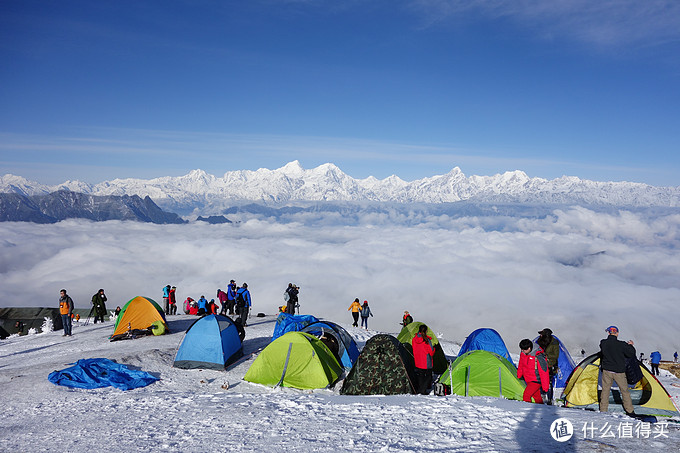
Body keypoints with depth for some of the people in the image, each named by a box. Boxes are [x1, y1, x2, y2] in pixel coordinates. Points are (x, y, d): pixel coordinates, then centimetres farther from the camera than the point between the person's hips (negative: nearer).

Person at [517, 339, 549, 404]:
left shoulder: (538, 357, -28)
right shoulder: (523, 354, -6)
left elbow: (544, 373, -21)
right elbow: (521, 365, 15)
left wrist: (545, 387, -16)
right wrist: (519, 375, 25)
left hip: (536, 381, -7)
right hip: (528, 380, 7)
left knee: (526, 395, -16)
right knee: (536, 396, 20)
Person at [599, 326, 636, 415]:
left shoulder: (603, 343, -8)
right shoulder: (621, 345, -16)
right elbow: (631, 354, -4)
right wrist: (630, 345, 14)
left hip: (606, 371, 2)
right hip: (619, 372, -2)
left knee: (605, 390, 11)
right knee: (624, 390, 14)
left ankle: (603, 411, 12)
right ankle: (630, 411, 22)